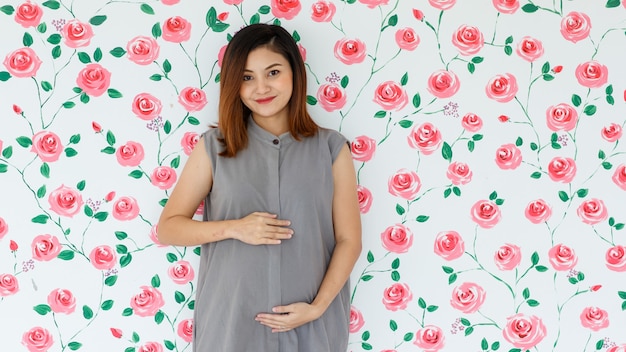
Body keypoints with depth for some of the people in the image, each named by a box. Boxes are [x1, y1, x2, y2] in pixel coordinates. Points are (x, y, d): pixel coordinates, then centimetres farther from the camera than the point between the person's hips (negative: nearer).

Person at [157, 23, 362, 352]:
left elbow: (349, 240, -1)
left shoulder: (331, 148, -1)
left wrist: (317, 306, -12)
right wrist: (234, 228, -14)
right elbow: (168, 228, 1)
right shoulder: (214, 146, -2)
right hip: (230, 322, 0)